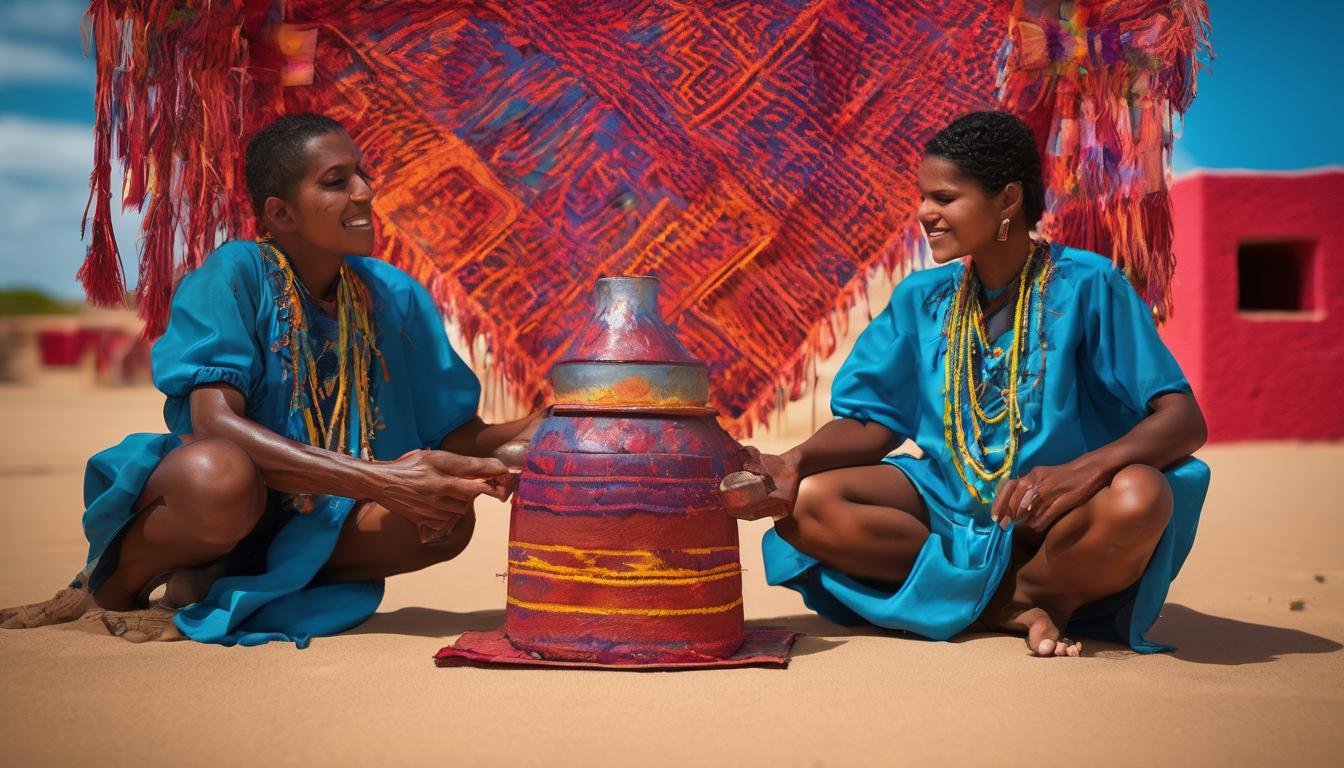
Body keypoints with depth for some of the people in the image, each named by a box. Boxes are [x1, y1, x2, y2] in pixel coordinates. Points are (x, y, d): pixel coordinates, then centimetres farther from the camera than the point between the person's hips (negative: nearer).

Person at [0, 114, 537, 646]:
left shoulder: (394, 296, -4)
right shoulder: (235, 273, -17)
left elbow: (459, 436, -1)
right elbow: (213, 421, -31)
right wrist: (376, 480, -38)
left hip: (310, 523, 5)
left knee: (448, 518, -20)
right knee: (220, 472, -39)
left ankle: (204, 588, -9)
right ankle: (112, 587, -4)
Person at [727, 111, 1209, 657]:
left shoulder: (1086, 285, -9)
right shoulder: (921, 298, 5)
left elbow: (1184, 420, -15)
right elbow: (872, 424, 4)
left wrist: (1086, 469, -35)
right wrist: (796, 461, -18)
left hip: (1054, 526, -4)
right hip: (950, 504, 4)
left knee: (1138, 498, -36)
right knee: (806, 502, -19)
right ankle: (1019, 604, -16)